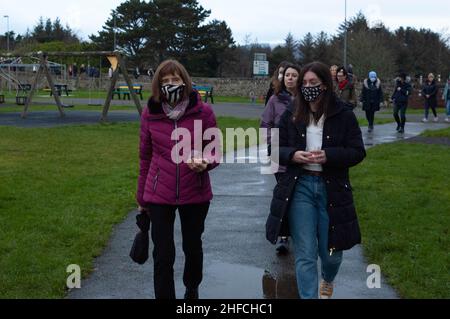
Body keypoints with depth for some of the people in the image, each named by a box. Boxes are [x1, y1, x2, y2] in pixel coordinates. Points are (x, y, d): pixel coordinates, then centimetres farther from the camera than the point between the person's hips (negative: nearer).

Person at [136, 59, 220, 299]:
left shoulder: (203, 112, -7)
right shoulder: (150, 113, -2)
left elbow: (214, 152, 1)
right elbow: (145, 157, 6)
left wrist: (205, 163, -23)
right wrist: (142, 197, 12)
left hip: (195, 194, 0)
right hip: (159, 196, 0)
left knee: (193, 247, 19)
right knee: (163, 255, 0)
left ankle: (192, 289, 46)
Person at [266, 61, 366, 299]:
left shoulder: (344, 115, -4)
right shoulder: (291, 114, 2)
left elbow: (357, 152, -4)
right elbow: (276, 148, 6)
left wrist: (328, 155, -21)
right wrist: (292, 155, -16)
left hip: (331, 188, 0)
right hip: (300, 187, 1)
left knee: (331, 250, 13)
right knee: (305, 254, -1)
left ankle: (327, 280, 48)